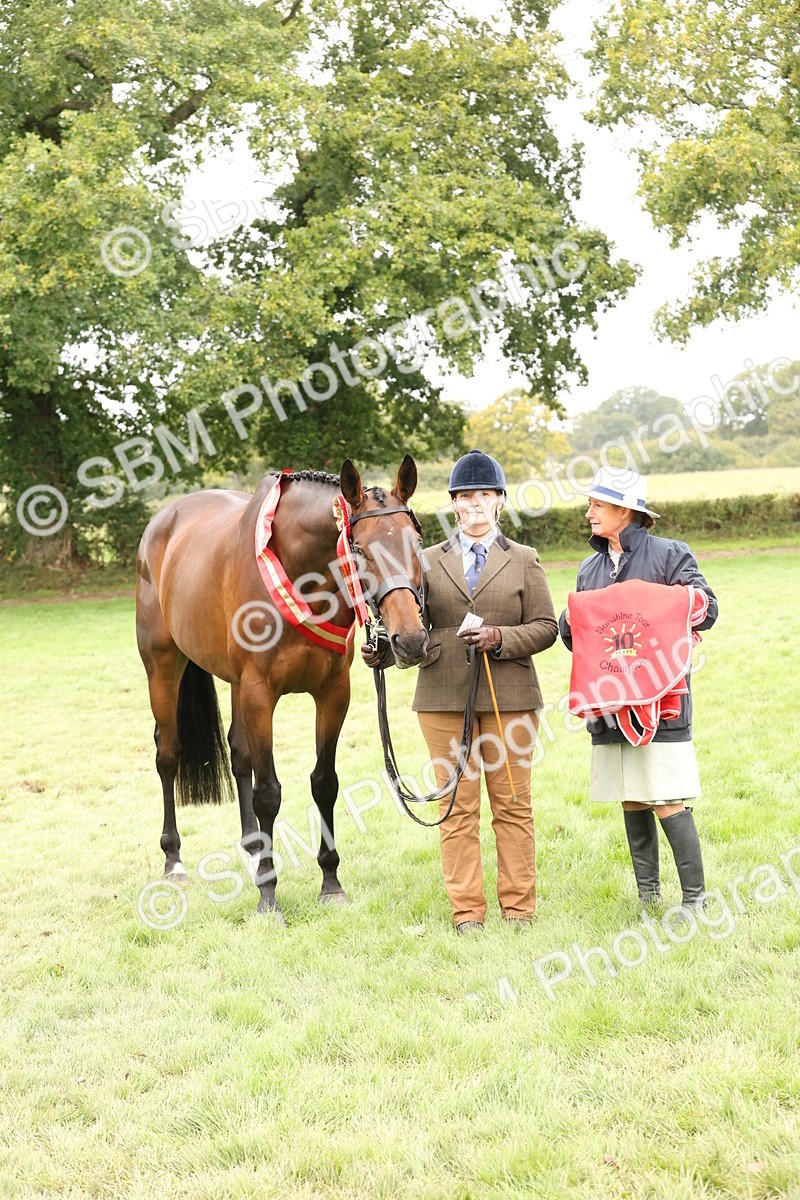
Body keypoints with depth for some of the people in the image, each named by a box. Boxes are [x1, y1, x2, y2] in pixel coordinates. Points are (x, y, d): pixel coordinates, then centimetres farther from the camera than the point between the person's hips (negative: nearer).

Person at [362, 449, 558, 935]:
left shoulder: (525, 560, 9)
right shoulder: (429, 561, 11)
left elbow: (546, 627, 2)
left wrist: (500, 638, -14)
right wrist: (383, 650, -11)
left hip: (509, 696, -1)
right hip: (444, 698, 1)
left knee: (512, 803, 4)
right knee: (457, 807, 3)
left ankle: (518, 907, 14)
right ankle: (467, 911, 10)